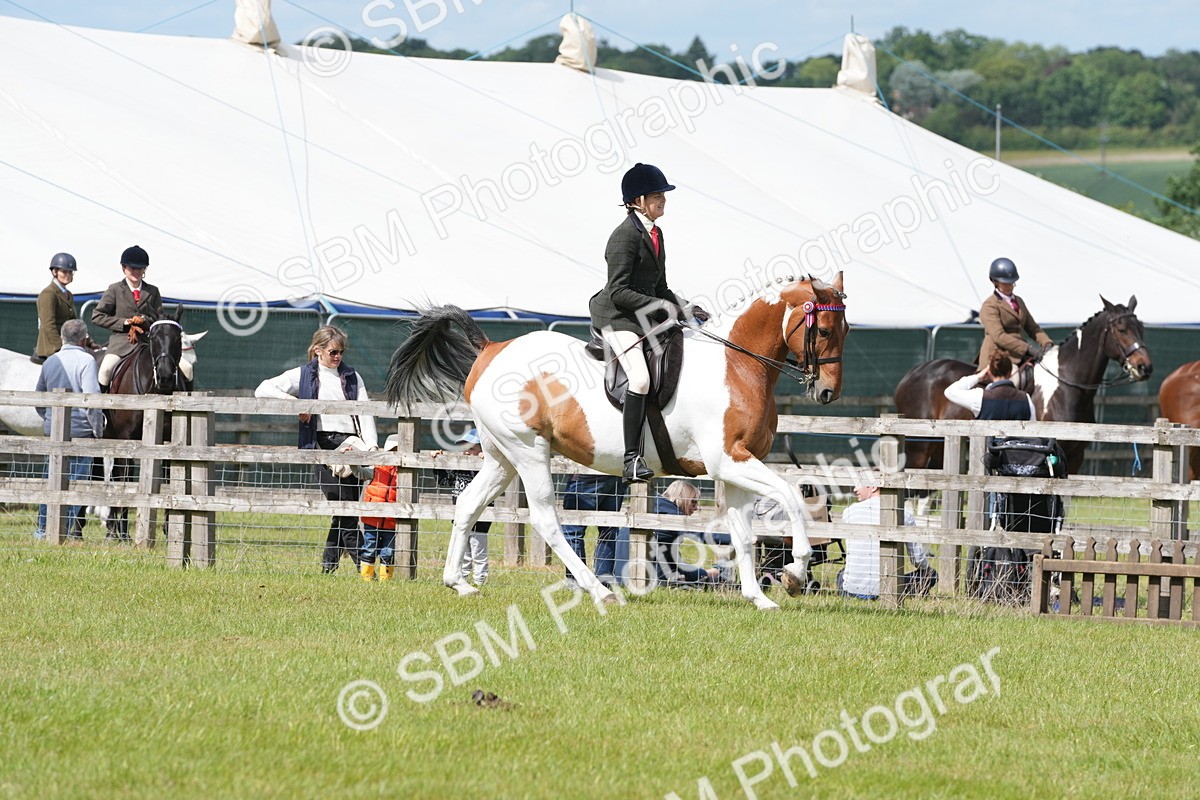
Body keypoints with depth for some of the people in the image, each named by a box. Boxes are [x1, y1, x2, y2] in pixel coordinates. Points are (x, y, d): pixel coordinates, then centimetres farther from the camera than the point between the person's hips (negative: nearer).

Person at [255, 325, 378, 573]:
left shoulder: (352, 377, 20)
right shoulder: (303, 376, 9)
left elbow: (365, 413, 10)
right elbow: (263, 390, 4)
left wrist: (371, 444, -5)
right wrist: (293, 402, -10)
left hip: (353, 443, 4)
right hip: (324, 445, -4)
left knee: (345, 514, -3)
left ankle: (328, 567, 7)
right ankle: (364, 567, -13)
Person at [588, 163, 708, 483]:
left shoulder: (655, 233, 15)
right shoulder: (626, 235, -13)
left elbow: (660, 288, 21)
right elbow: (618, 291, -19)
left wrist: (684, 310, 6)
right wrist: (659, 306, -23)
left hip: (646, 316, 10)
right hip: (617, 316, -10)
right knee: (640, 378, -25)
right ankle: (631, 459, -26)